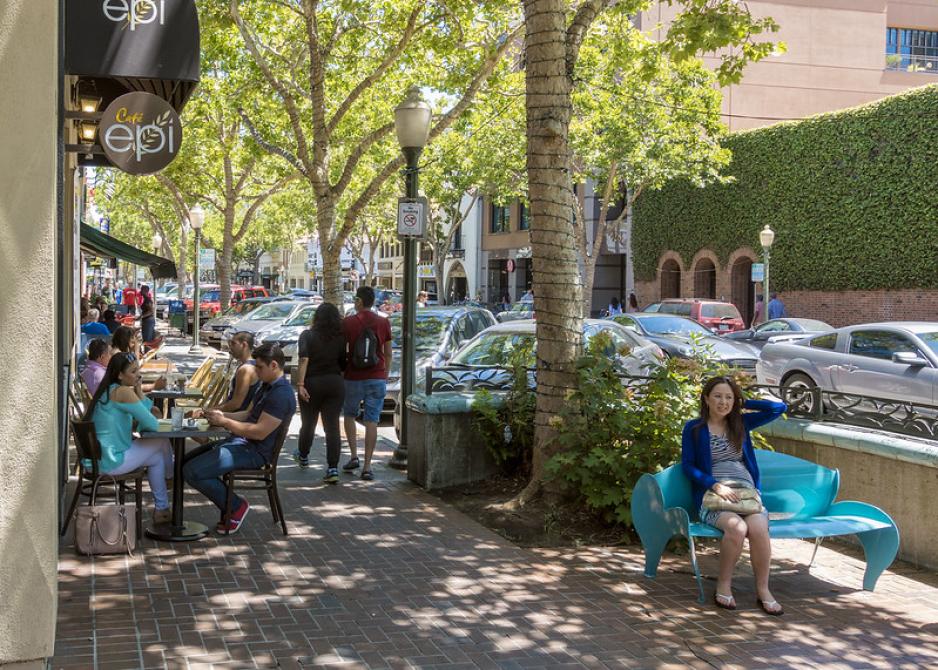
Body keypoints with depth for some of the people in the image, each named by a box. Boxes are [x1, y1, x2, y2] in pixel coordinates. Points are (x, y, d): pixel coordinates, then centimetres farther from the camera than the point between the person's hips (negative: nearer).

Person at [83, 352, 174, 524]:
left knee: (157, 457, 24)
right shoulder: (124, 392, -17)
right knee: (162, 442, 9)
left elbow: (144, 413, 16)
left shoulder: (106, 390, 14)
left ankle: (161, 509, 32)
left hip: (96, 458, 10)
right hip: (112, 461, -10)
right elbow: (152, 425, -17)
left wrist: (138, 390, 2)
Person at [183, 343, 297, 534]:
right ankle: (231, 505, 12)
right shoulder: (268, 386, 14)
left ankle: (236, 507, -1)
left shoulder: (281, 395, -21)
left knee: (192, 472, -18)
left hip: (255, 452, -11)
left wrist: (225, 422, -16)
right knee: (188, 459, 15)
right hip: (242, 443, 11)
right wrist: (222, 415, 6)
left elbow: (259, 432, -24)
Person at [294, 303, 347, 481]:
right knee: (332, 426, -2)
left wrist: (301, 384, -19)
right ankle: (333, 468, -12)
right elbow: (344, 364, 1)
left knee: (308, 424, 18)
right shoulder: (341, 338, -1)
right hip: (335, 384, 1)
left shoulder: (308, 335, -6)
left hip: (312, 383, -1)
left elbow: (304, 360, -17)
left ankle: (303, 457, 41)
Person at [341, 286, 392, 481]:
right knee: (371, 421, 2)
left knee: (349, 415, 20)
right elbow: (388, 353, 7)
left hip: (353, 378, -1)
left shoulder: (348, 323, -5)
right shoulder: (384, 323, 1)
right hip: (377, 378, 1)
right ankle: (367, 467, 0)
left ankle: (354, 456, 11)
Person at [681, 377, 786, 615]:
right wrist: (716, 485, -12)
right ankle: (724, 585, -16)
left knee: (759, 528, -31)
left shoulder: (741, 423, 19)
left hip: (747, 493, 3)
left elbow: (779, 408, 18)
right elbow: (687, 466, 2)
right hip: (712, 496, -3)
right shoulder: (694, 428, 9)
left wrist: (743, 403, 14)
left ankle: (763, 590, -17)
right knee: (737, 527, -35)